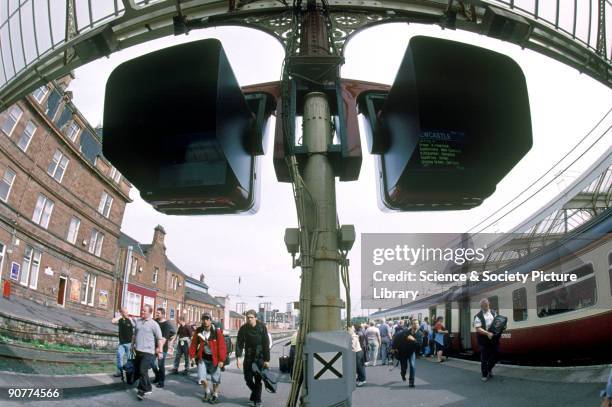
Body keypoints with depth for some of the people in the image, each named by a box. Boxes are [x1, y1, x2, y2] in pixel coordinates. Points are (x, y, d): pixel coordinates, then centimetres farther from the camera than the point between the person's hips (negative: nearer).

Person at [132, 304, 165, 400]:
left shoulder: (154, 324, -7)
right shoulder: (138, 321, 10)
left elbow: (160, 338, -9)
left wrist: (160, 351, -13)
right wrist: (132, 345, 22)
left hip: (148, 352, -7)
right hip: (138, 351, 7)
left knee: (143, 371, -12)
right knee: (138, 371, 11)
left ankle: (142, 390, 2)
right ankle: (147, 388, 25)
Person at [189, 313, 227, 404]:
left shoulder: (217, 332, -17)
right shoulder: (198, 331, -5)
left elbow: (222, 346, -17)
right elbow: (194, 344, 3)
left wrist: (221, 360, -19)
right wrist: (192, 355, 1)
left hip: (214, 358, -3)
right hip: (203, 357, 3)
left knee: (215, 378, 7)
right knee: (201, 376, 0)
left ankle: (215, 394, 29)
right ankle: (207, 391, 28)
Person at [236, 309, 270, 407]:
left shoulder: (262, 327, -10)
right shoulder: (243, 328, -5)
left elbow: (266, 344, -9)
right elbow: (239, 343, -7)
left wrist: (267, 360, -12)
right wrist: (238, 357, -19)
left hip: (259, 357, -2)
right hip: (248, 357, 3)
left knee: (258, 379, -2)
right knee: (248, 378, 7)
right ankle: (255, 393, 35)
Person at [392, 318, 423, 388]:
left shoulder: (420, 334, -18)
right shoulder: (405, 331, -20)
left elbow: (419, 344, -27)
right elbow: (396, 336, -7)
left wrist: (413, 339, -41)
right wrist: (394, 347, -5)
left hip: (412, 352, 0)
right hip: (402, 351, 0)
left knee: (412, 365, -18)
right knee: (404, 366, 9)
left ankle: (411, 382, -6)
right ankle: (403, 373, 47)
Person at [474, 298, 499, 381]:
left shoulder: (493, 313, 11)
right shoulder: (478, 316, -5)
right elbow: (478, 329, -12)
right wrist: (487, 333, -25)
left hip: (494, 338, 4)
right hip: (484, 339, -4)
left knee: (495, 355, 10)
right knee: (484, 358, 2)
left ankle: (489, 368, 37)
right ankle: (484, 375, 17)